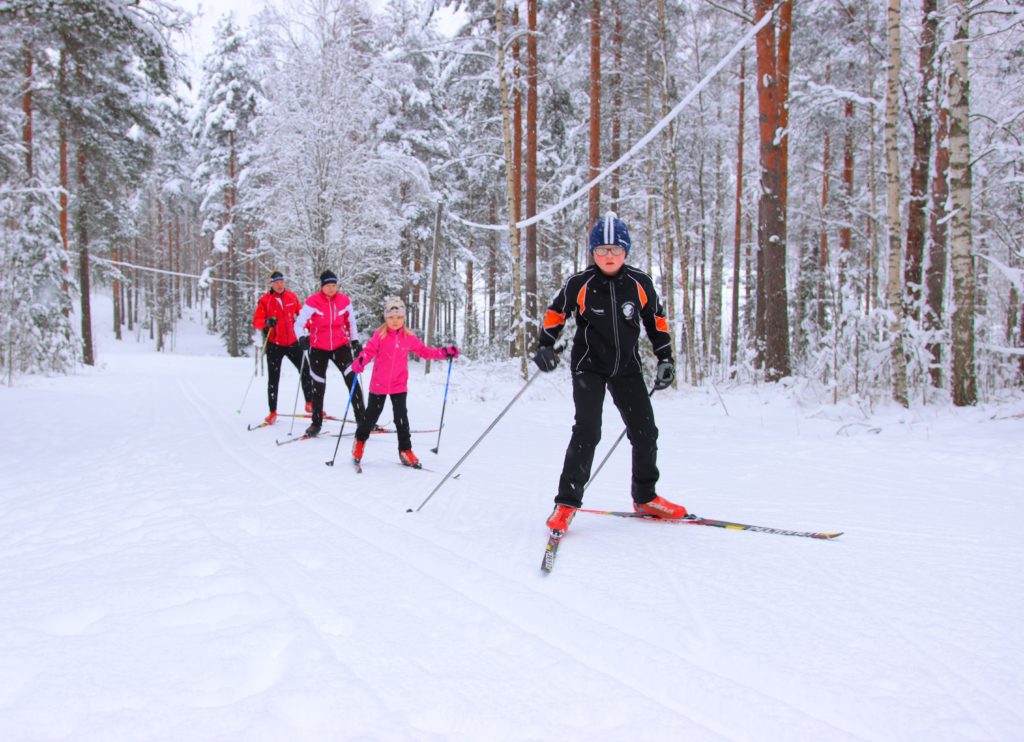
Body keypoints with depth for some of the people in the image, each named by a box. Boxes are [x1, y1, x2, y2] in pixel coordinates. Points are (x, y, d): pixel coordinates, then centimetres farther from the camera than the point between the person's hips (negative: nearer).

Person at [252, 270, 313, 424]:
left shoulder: (292, 297, 3)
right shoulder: (264, 300, -6)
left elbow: (301, 314, 14)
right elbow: (256, 321, -10)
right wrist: (266, 322, -30)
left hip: (293, 342, 3)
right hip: (274, 345, -3)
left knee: (305, 371, 6)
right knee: (273, 378, 1)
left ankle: (310, 403, 23)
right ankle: (273, 412, 10)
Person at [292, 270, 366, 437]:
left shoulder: (345, 301, -3)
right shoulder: (312, 302, -12)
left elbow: (351, 322, 12)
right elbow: (299, 323, -12)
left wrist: (355, 341, 8)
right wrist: (302, 338, -29)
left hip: (341, 346, 1)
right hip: (318, 349, -1)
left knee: (352, 380, -14)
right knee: (318, 386, 9)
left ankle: (362, 419, -8)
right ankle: (316, 423, 24)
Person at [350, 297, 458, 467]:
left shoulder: (409, 337, -1)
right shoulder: (380, 335, -10)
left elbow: (424, 351, 6)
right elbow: (369, 351, -14)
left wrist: (445, 352, -2)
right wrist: (360, 362, -34)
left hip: (399, 385, 1)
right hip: (379, 384, -1)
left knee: (401, 417, 0)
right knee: (372, 415, 12)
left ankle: (405, 450, 11)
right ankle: (360, 440, 37)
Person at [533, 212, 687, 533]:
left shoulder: (640, 283, -6)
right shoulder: (579, 284, -12)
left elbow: (656, 320, 7)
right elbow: (556, 313, 2)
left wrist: (665, 358, 4)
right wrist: (545, 346, -10)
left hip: (627, 368, 3)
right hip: (589, 366, -3)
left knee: (645, 432, 5)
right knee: (587, 430, -18)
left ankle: (645, 497, 25)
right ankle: (567, 502, -7)